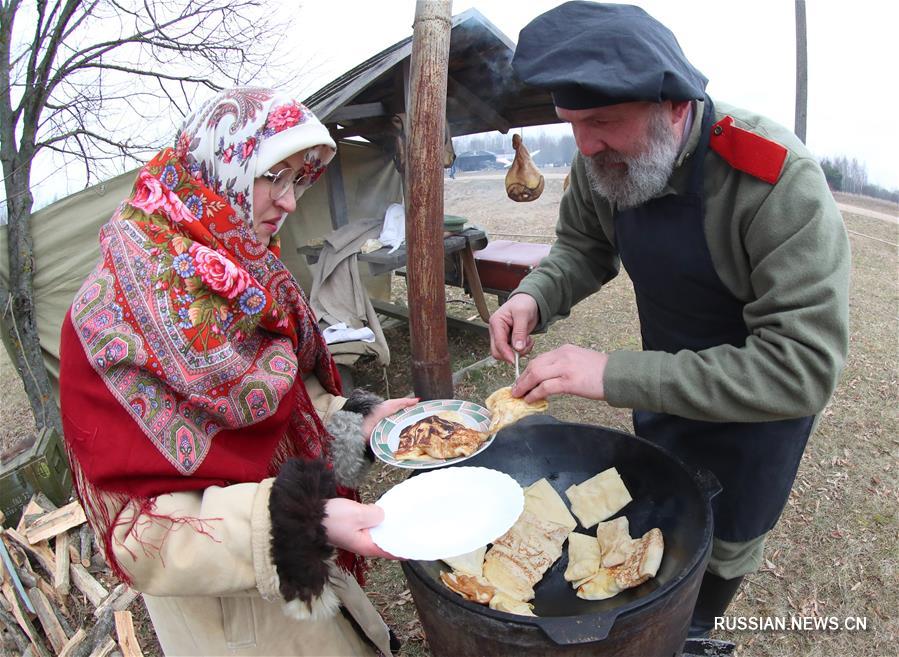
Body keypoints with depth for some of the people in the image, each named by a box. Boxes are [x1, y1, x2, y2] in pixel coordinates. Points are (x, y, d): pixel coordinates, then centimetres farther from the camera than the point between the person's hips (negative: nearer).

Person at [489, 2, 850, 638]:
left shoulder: (779, 180, -35)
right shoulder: (600, 162, -18)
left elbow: (804, 367, -37)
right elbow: (583, 247, -1)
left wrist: (617, 375, -42)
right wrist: (535, 296, -24)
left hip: (767, 396, -4)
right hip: (666, 381, 5)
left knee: (727, 541, 19)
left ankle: (693, 632, 53)